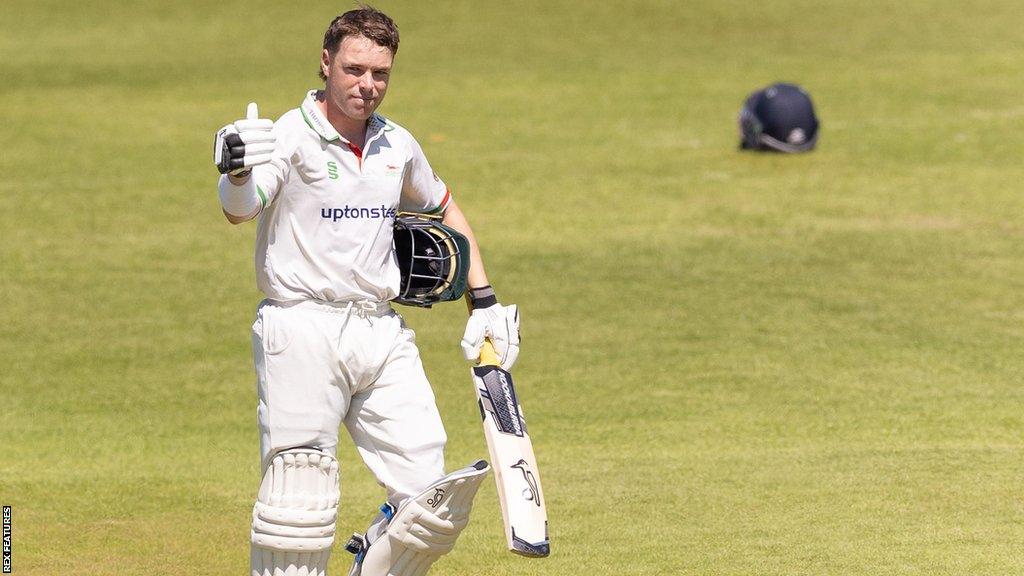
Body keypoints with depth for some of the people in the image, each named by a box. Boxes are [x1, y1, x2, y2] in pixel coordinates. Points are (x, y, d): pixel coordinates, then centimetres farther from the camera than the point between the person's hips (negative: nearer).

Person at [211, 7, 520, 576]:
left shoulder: (397, 146, 11)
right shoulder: (289, 137, -8)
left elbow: (444, 210, 29)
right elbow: (240, 210, -27)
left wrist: (483, 303, 20)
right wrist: (239, 173, -51)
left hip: (383, 335, 6)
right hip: (303, 331, -6)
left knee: (428, 495, -1)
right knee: (300, 499, -8)